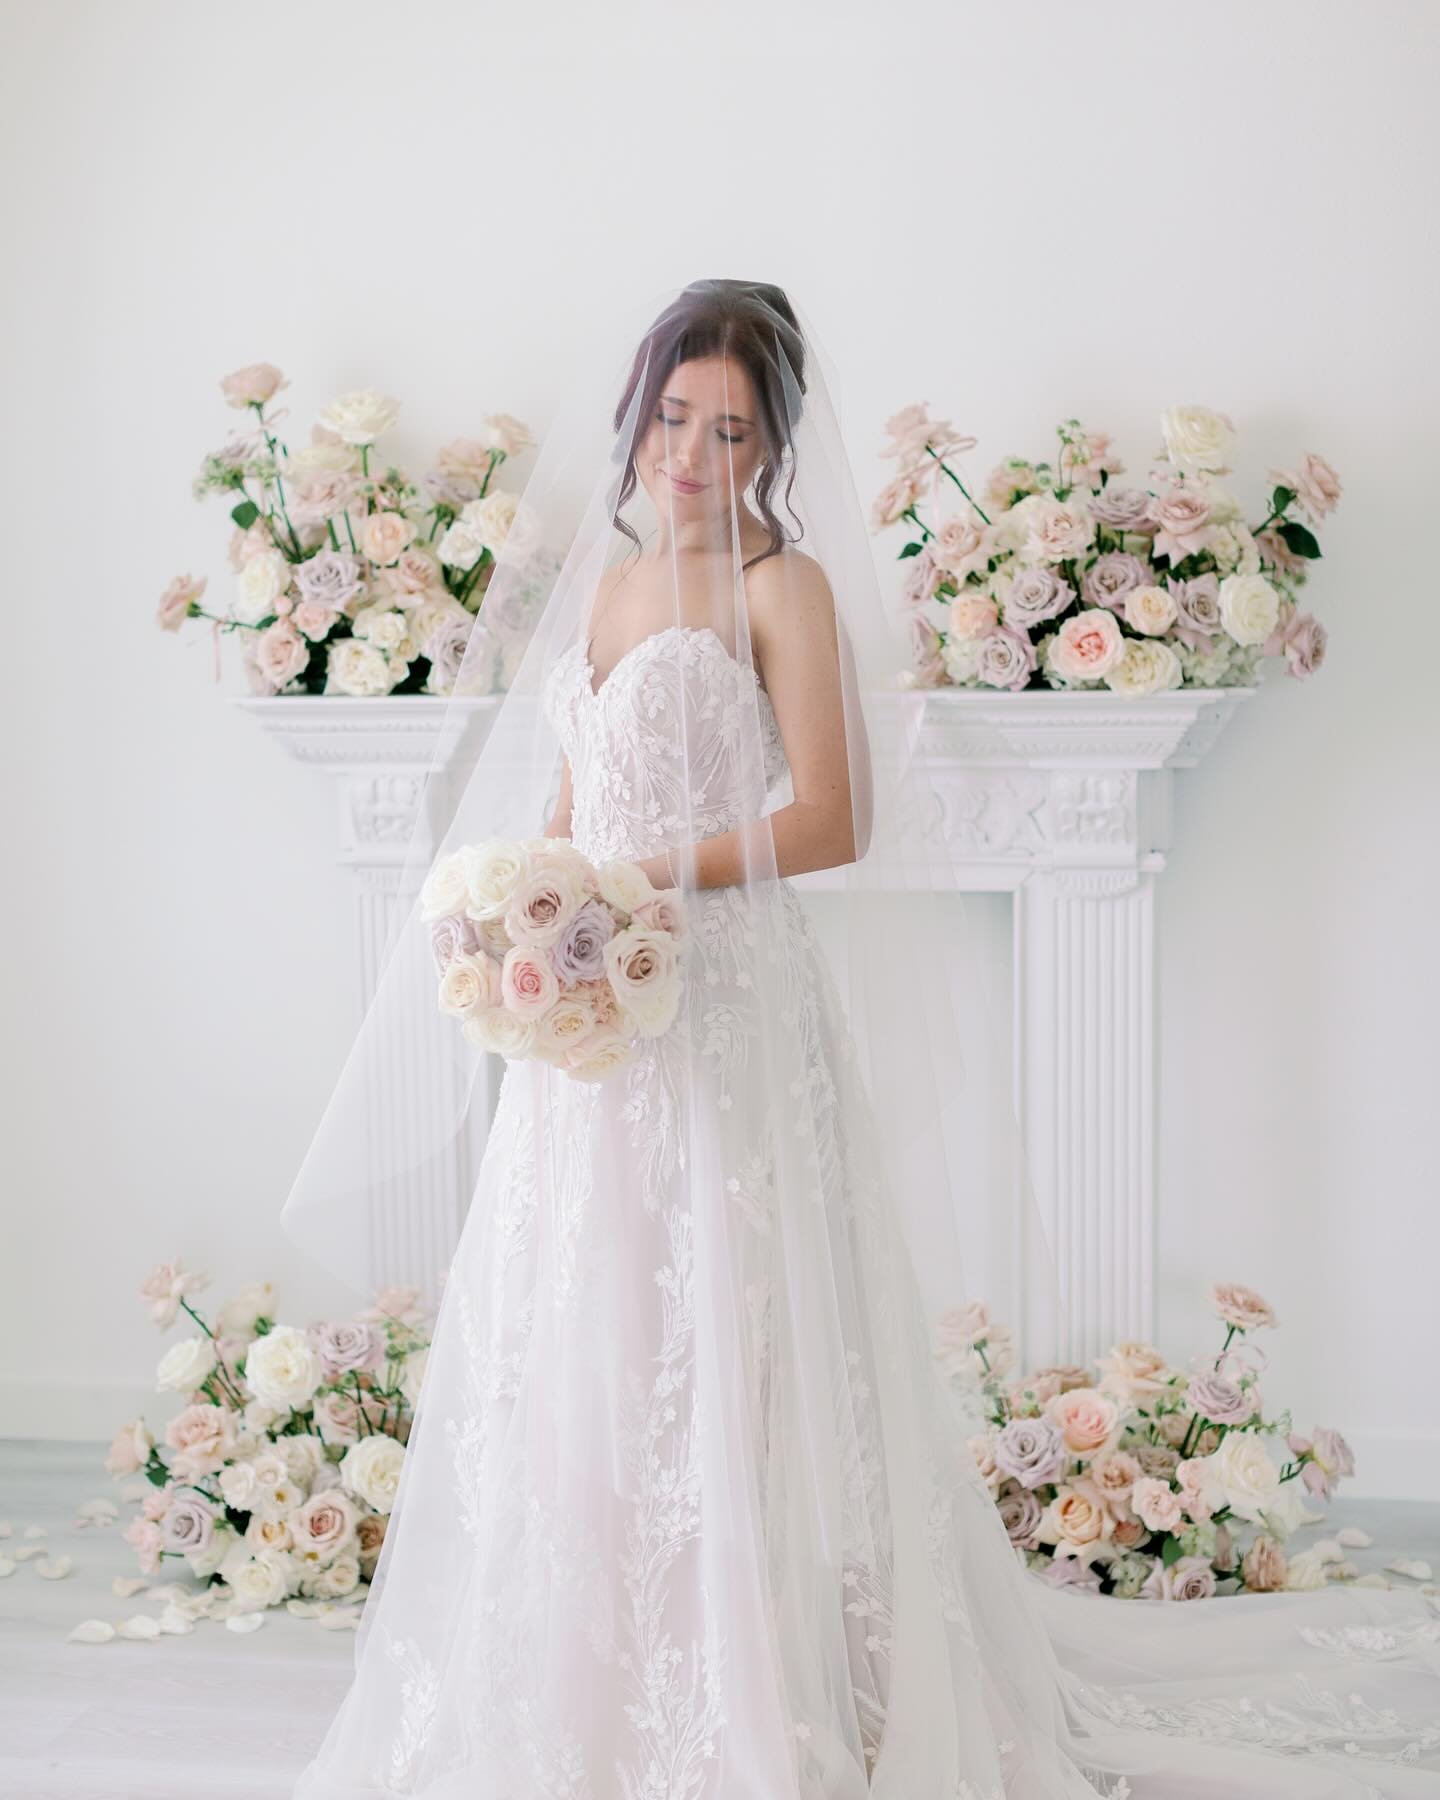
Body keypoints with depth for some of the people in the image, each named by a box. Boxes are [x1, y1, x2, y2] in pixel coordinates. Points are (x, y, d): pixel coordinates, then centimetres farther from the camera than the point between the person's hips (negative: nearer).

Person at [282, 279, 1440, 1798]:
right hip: (596, 1016, 7)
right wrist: (530, 912, 3)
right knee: (579, 1349, 11)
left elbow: (835, 819, -13)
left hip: (728, 1009, -7)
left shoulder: (783, 586, -5)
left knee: (717, 1347, -5)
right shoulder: (607, 584, 16)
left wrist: (650, 877, -18)